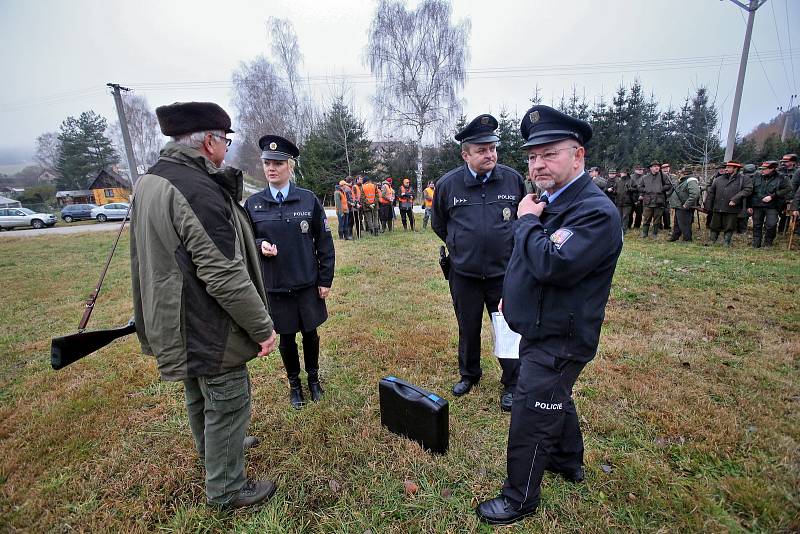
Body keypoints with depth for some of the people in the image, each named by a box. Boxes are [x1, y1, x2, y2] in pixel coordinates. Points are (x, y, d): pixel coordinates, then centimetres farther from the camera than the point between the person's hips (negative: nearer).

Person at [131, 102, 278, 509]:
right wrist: (263, 328, -20)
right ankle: (226, 490, 29)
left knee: (199, 398, 28)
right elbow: (224, 276, -28)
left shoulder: (149, 182, 7)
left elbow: (157, 258, 13)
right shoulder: (198, 190, -25)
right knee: (227, 407, 9)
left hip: (176, 323, 10)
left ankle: (212, 452, 52)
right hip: (211, 330, -10)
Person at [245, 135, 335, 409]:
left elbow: (324, 241, -1)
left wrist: (325, 279, -2)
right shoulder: (253, 204, -1)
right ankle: (294, 384, 37)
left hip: (308, 283, 0)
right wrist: (259, 245, -16)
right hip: (274, 285, 1)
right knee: (286, 338, 13)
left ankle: (313, 378, 39)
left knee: (310, 334, 14)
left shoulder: (308, 199, -4)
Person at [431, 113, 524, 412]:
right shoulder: (448, 184, -6)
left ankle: (512, 384, 30)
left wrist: (514, 248, 11)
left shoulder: (513, 179, -5)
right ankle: (469, 374, 41)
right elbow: (438, 224, 11)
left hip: (505, 272, 0)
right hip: (464, 273, 1)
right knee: (468, 328, 16)